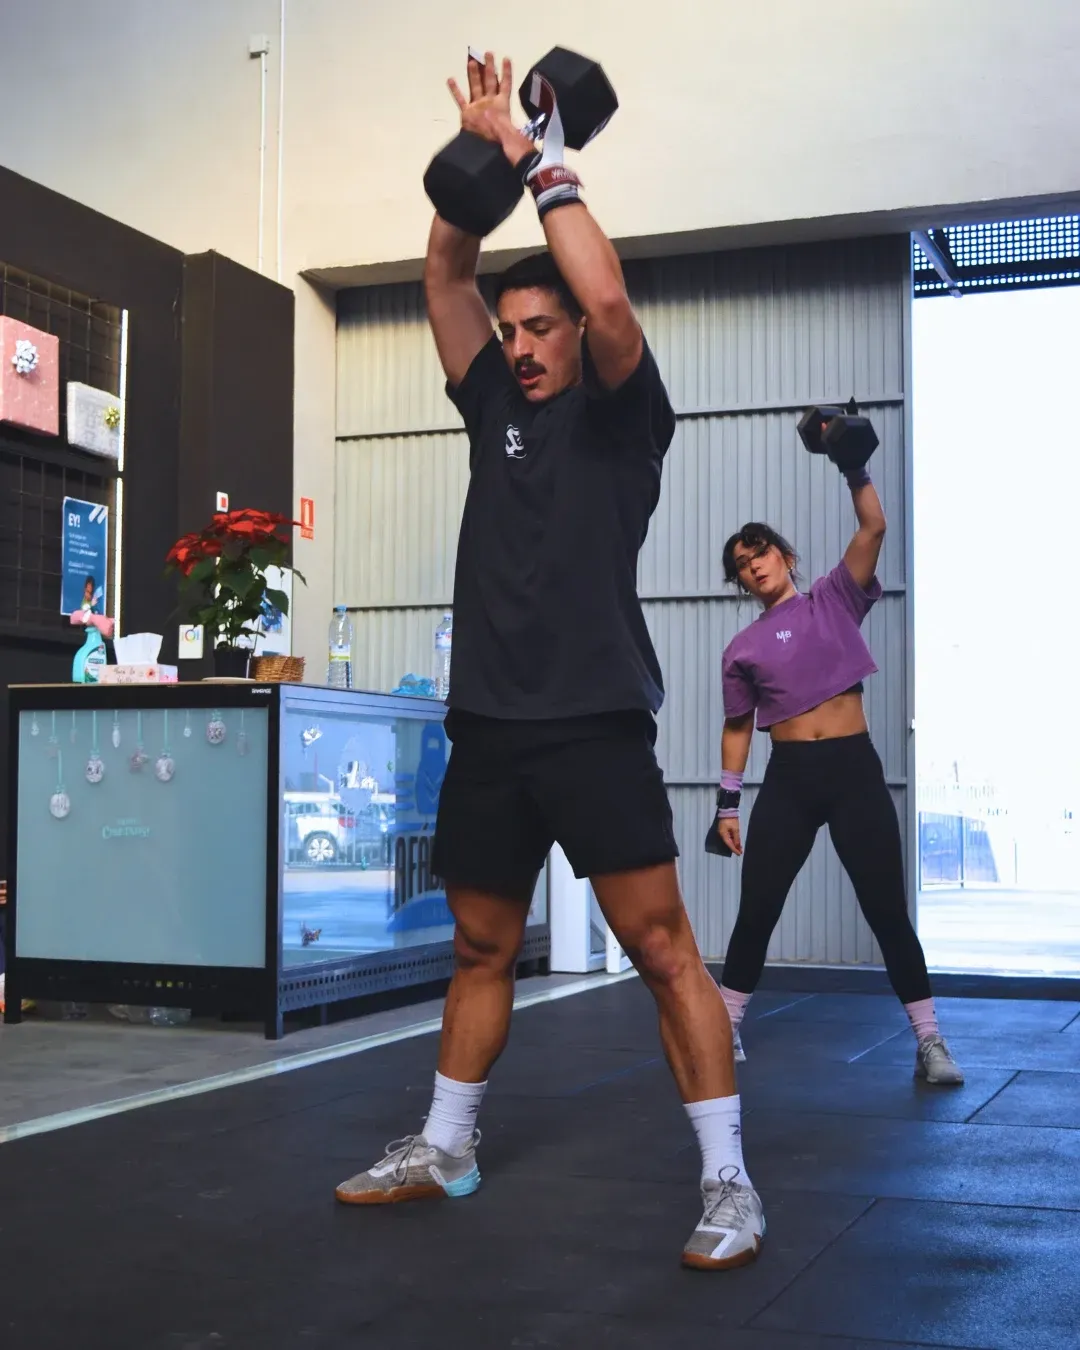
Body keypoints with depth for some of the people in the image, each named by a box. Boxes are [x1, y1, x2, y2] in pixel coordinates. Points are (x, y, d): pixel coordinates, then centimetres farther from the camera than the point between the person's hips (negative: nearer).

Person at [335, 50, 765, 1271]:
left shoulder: (621, 415, 2)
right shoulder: (496, 408, 17)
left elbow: (608, 301, -16)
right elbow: (446, 279, 12)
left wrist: (541, 166, -8)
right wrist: (478, 154, 4)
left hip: (593, 723, -6)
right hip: (487, 725, 6)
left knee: (662, 949, -8)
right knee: (479, 950, 15)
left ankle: (728, 1182, -3)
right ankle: (444, 1148, 29)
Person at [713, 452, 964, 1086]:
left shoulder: (835, 600, 6)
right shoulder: (743, 648, 9)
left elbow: (874, 527, -5)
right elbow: (739, 727, 12)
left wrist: (854, 467, -13)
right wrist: (728, 802, 7)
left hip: (855, 770, -1)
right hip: (788, 778, 1)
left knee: (888, 910, 0)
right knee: (756, 911, 2)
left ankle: (931, 1044, 6)